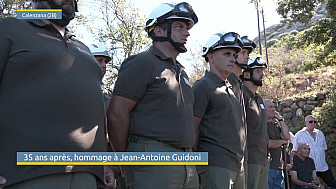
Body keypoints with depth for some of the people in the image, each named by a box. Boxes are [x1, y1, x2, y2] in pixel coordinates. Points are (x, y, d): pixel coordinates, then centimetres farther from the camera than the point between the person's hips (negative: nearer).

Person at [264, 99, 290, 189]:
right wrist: (282, 141, 3)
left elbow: (287, 136, 5)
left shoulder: (276, 124, 18)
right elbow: (269, 144, -16)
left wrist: (280, 119, 3)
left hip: (278, 167, 8)